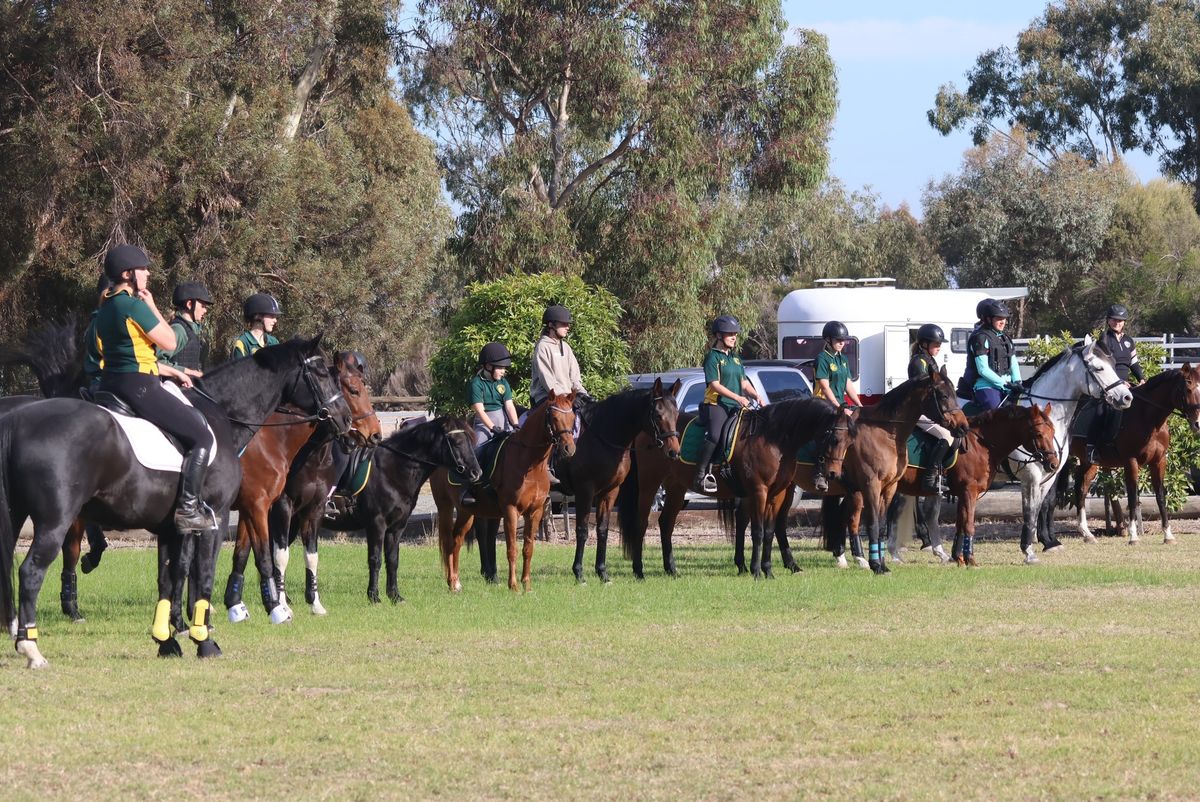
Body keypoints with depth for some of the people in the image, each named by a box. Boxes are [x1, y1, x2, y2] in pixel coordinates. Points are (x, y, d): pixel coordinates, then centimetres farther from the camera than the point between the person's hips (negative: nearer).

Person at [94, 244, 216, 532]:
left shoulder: (105, 307, 14)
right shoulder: (134, 305, -16)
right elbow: (169, 342, -9)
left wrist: (171, 372, 21)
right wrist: (152, 306, 0)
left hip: (111, 384, 10)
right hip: (138, 386, -10)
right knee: (201, 436, -4)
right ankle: (188, 508, -12)